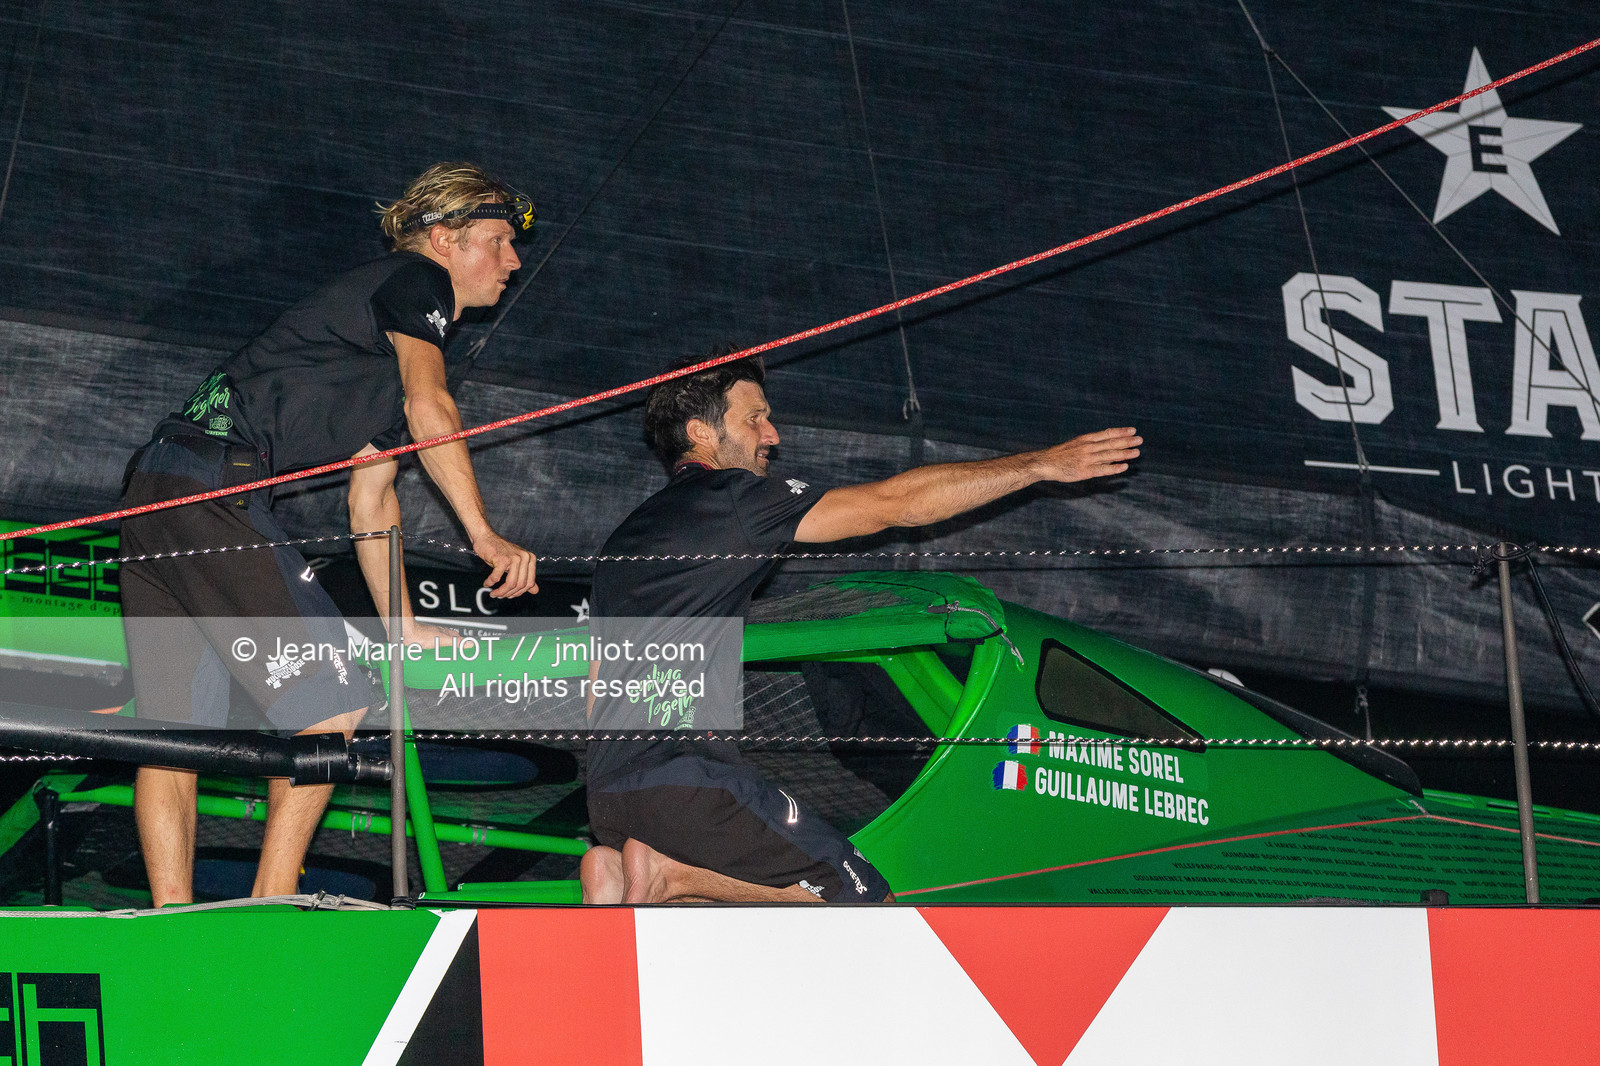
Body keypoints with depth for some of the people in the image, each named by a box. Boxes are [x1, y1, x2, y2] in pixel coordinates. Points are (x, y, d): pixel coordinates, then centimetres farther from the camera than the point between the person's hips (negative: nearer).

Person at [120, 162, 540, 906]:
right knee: (330, 708, -7)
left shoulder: (386, 340, 30)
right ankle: (273, 902, -8)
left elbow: (370, 498, 30)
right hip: (213, 485, -10)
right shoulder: (415, 280, 3)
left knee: (174, 733, 4)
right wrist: (485, 536, -15)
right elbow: (429, 409, -14)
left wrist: (403, 626, 27)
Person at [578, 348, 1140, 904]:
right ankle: (670, 875, -11)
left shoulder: (623, 538, 23)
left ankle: (623, 875, -1)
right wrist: (1041, 464, -2)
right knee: (864, 902, -5)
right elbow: (893, 503, -6)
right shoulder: (730, 497, -3)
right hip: (686, 785, -9)